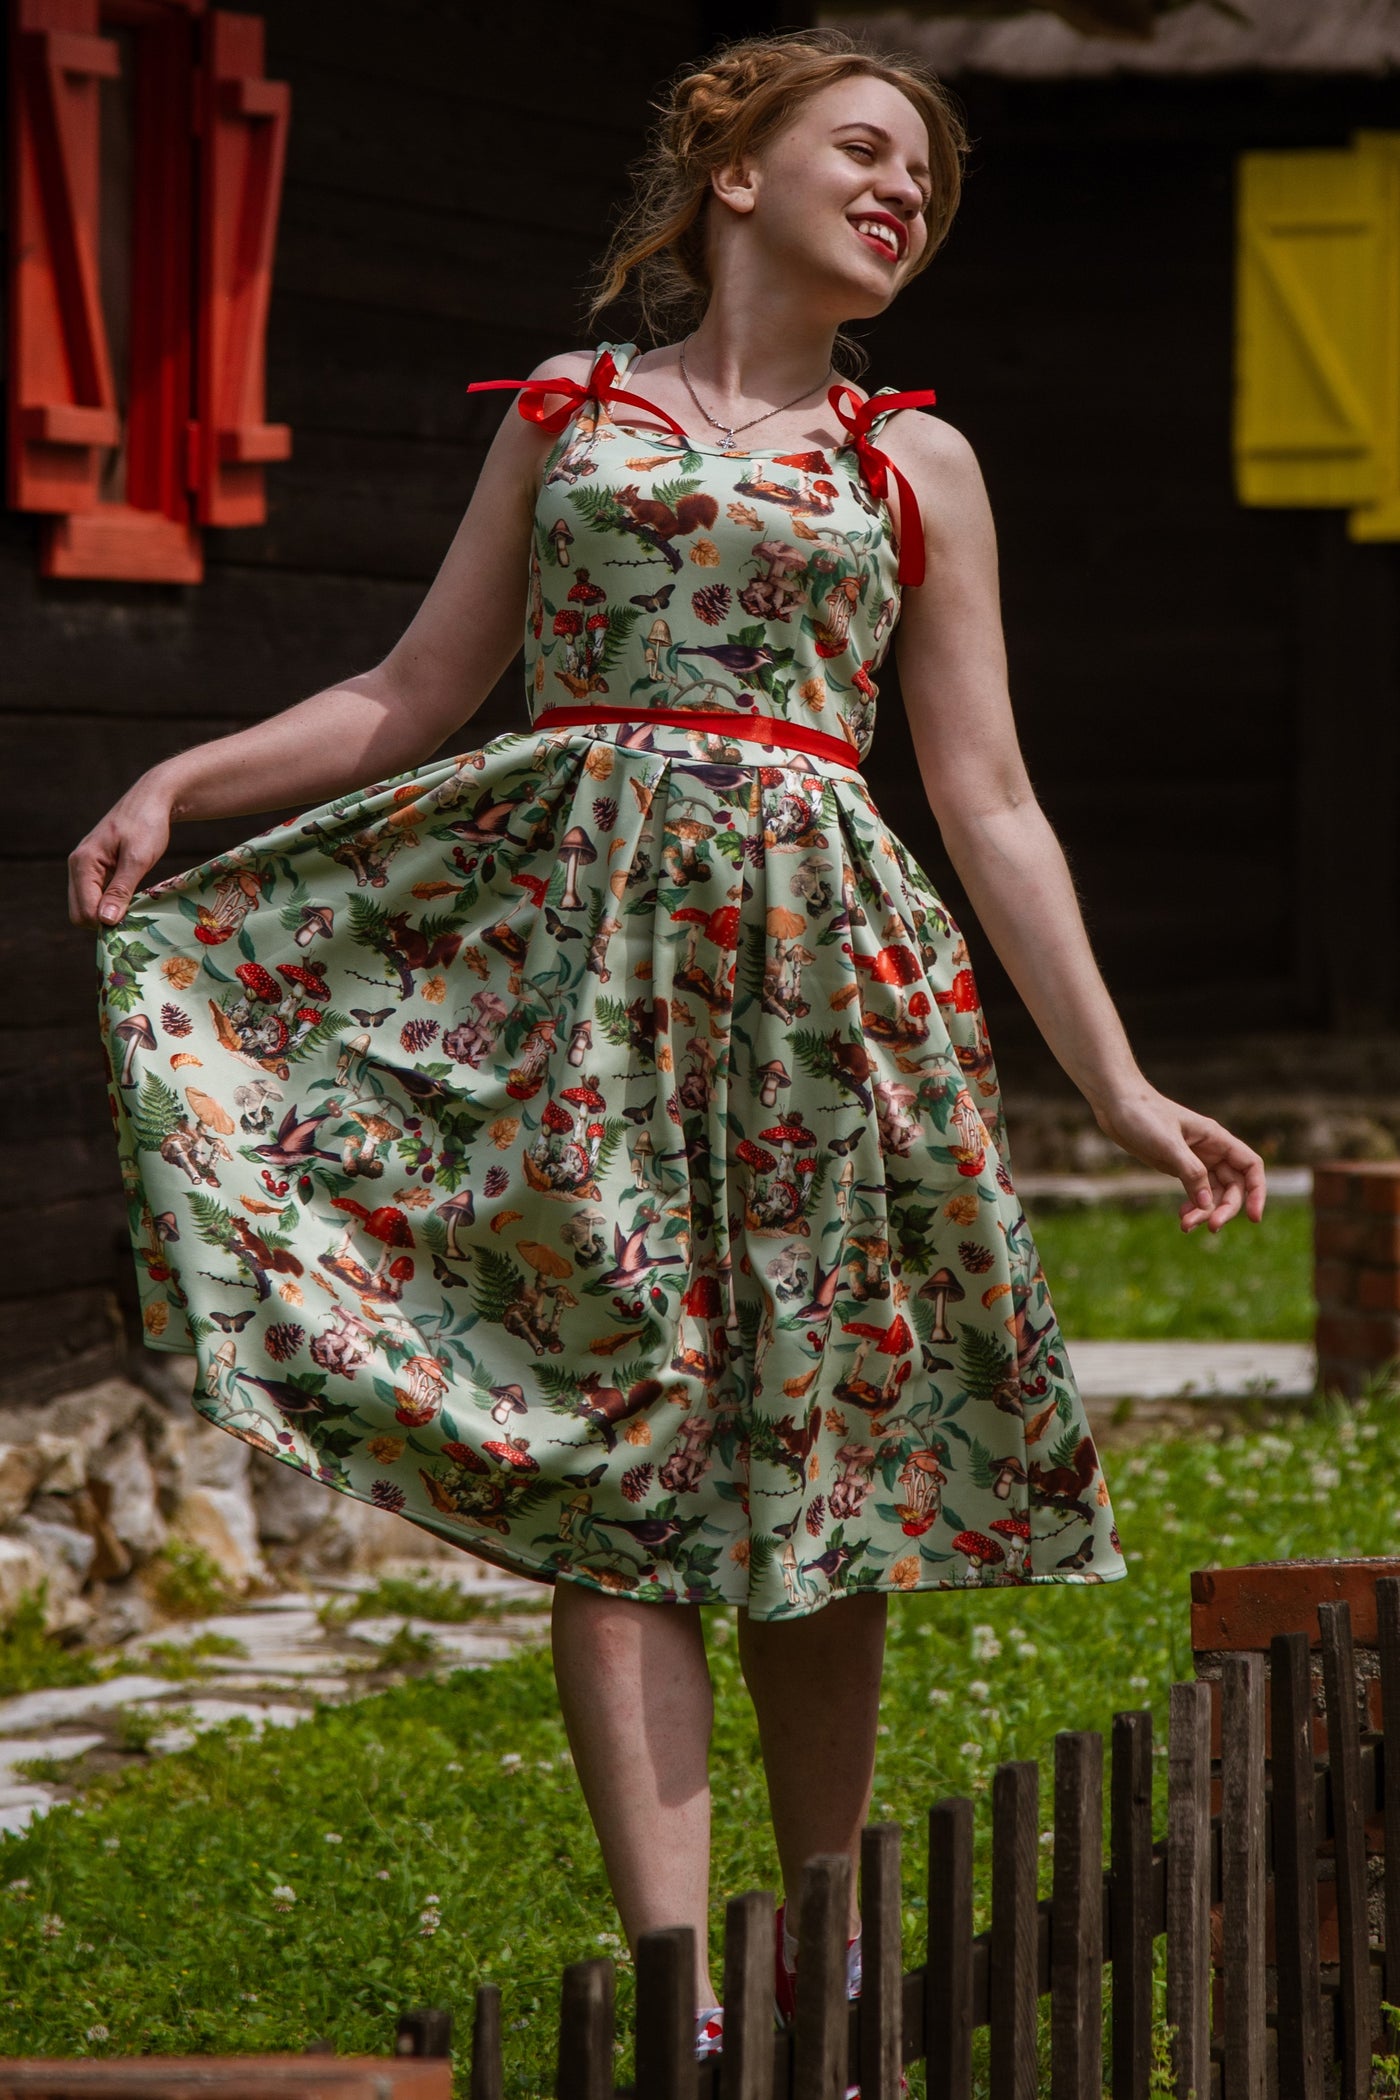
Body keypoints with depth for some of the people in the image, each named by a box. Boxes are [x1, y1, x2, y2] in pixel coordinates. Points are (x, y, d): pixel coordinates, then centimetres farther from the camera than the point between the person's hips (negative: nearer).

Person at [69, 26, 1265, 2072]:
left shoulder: (914, 465, 13)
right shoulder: (569, 411, 13)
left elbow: (990, 806, 12)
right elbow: (413, 696, 14)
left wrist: (1120, 1084, 7)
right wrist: (180, 780, 0)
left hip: (815, 945, 1)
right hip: (585, 928, -1)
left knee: (819, 1441, 2)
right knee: (615, 1441, -9)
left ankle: (830, 1955, 17)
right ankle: (675, 1981, -13)